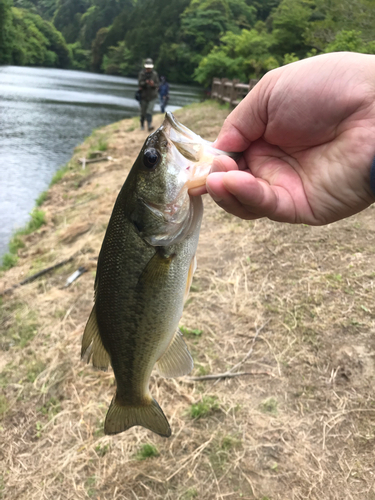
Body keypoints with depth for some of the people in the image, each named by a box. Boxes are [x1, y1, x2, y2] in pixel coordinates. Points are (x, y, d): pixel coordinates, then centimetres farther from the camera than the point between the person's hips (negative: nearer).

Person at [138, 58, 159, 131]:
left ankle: (150, 126, -21)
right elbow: (140, 83, -13)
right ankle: (142, 125, 29)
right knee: (143, 112, 9)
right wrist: (145, 83, -33)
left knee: (149, 111, -14)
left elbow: (157, 85, -2)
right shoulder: (142, 74, -4)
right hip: (144, 96, 1)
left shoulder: (155, 74, -2)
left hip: (152, 96, -1)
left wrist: (153, 84, -25)